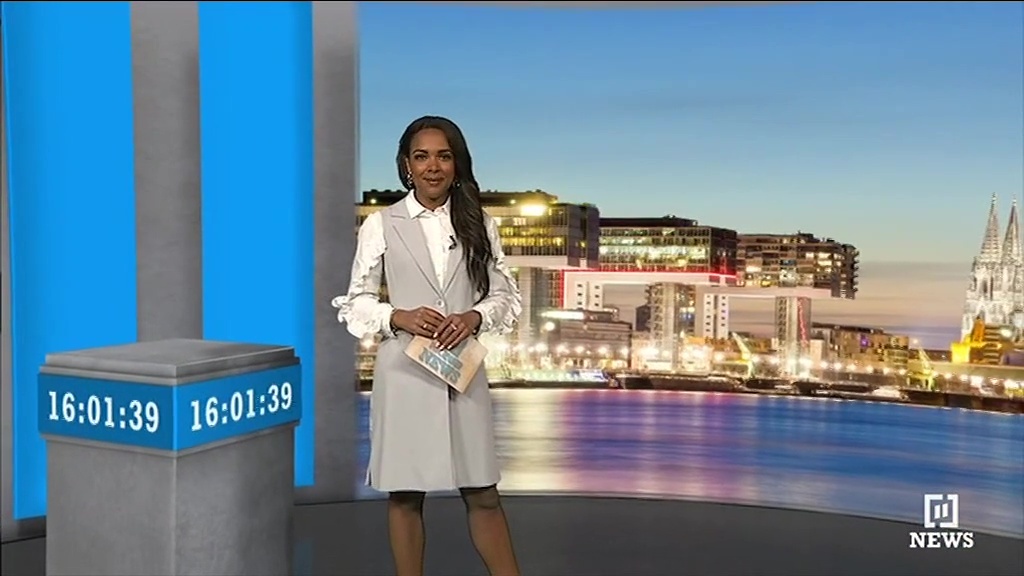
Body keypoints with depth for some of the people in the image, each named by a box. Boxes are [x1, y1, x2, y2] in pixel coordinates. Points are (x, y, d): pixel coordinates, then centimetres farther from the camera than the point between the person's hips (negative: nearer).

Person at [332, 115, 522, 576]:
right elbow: (353, 305, 3)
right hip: (404, 371, -1)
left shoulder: (478, 223, 8)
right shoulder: (381, 225, 1)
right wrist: (399, 317, -15)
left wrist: (475, 317, -11)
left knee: (482, 492, 7)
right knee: (405, 494, 7)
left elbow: (508, 297, 9)